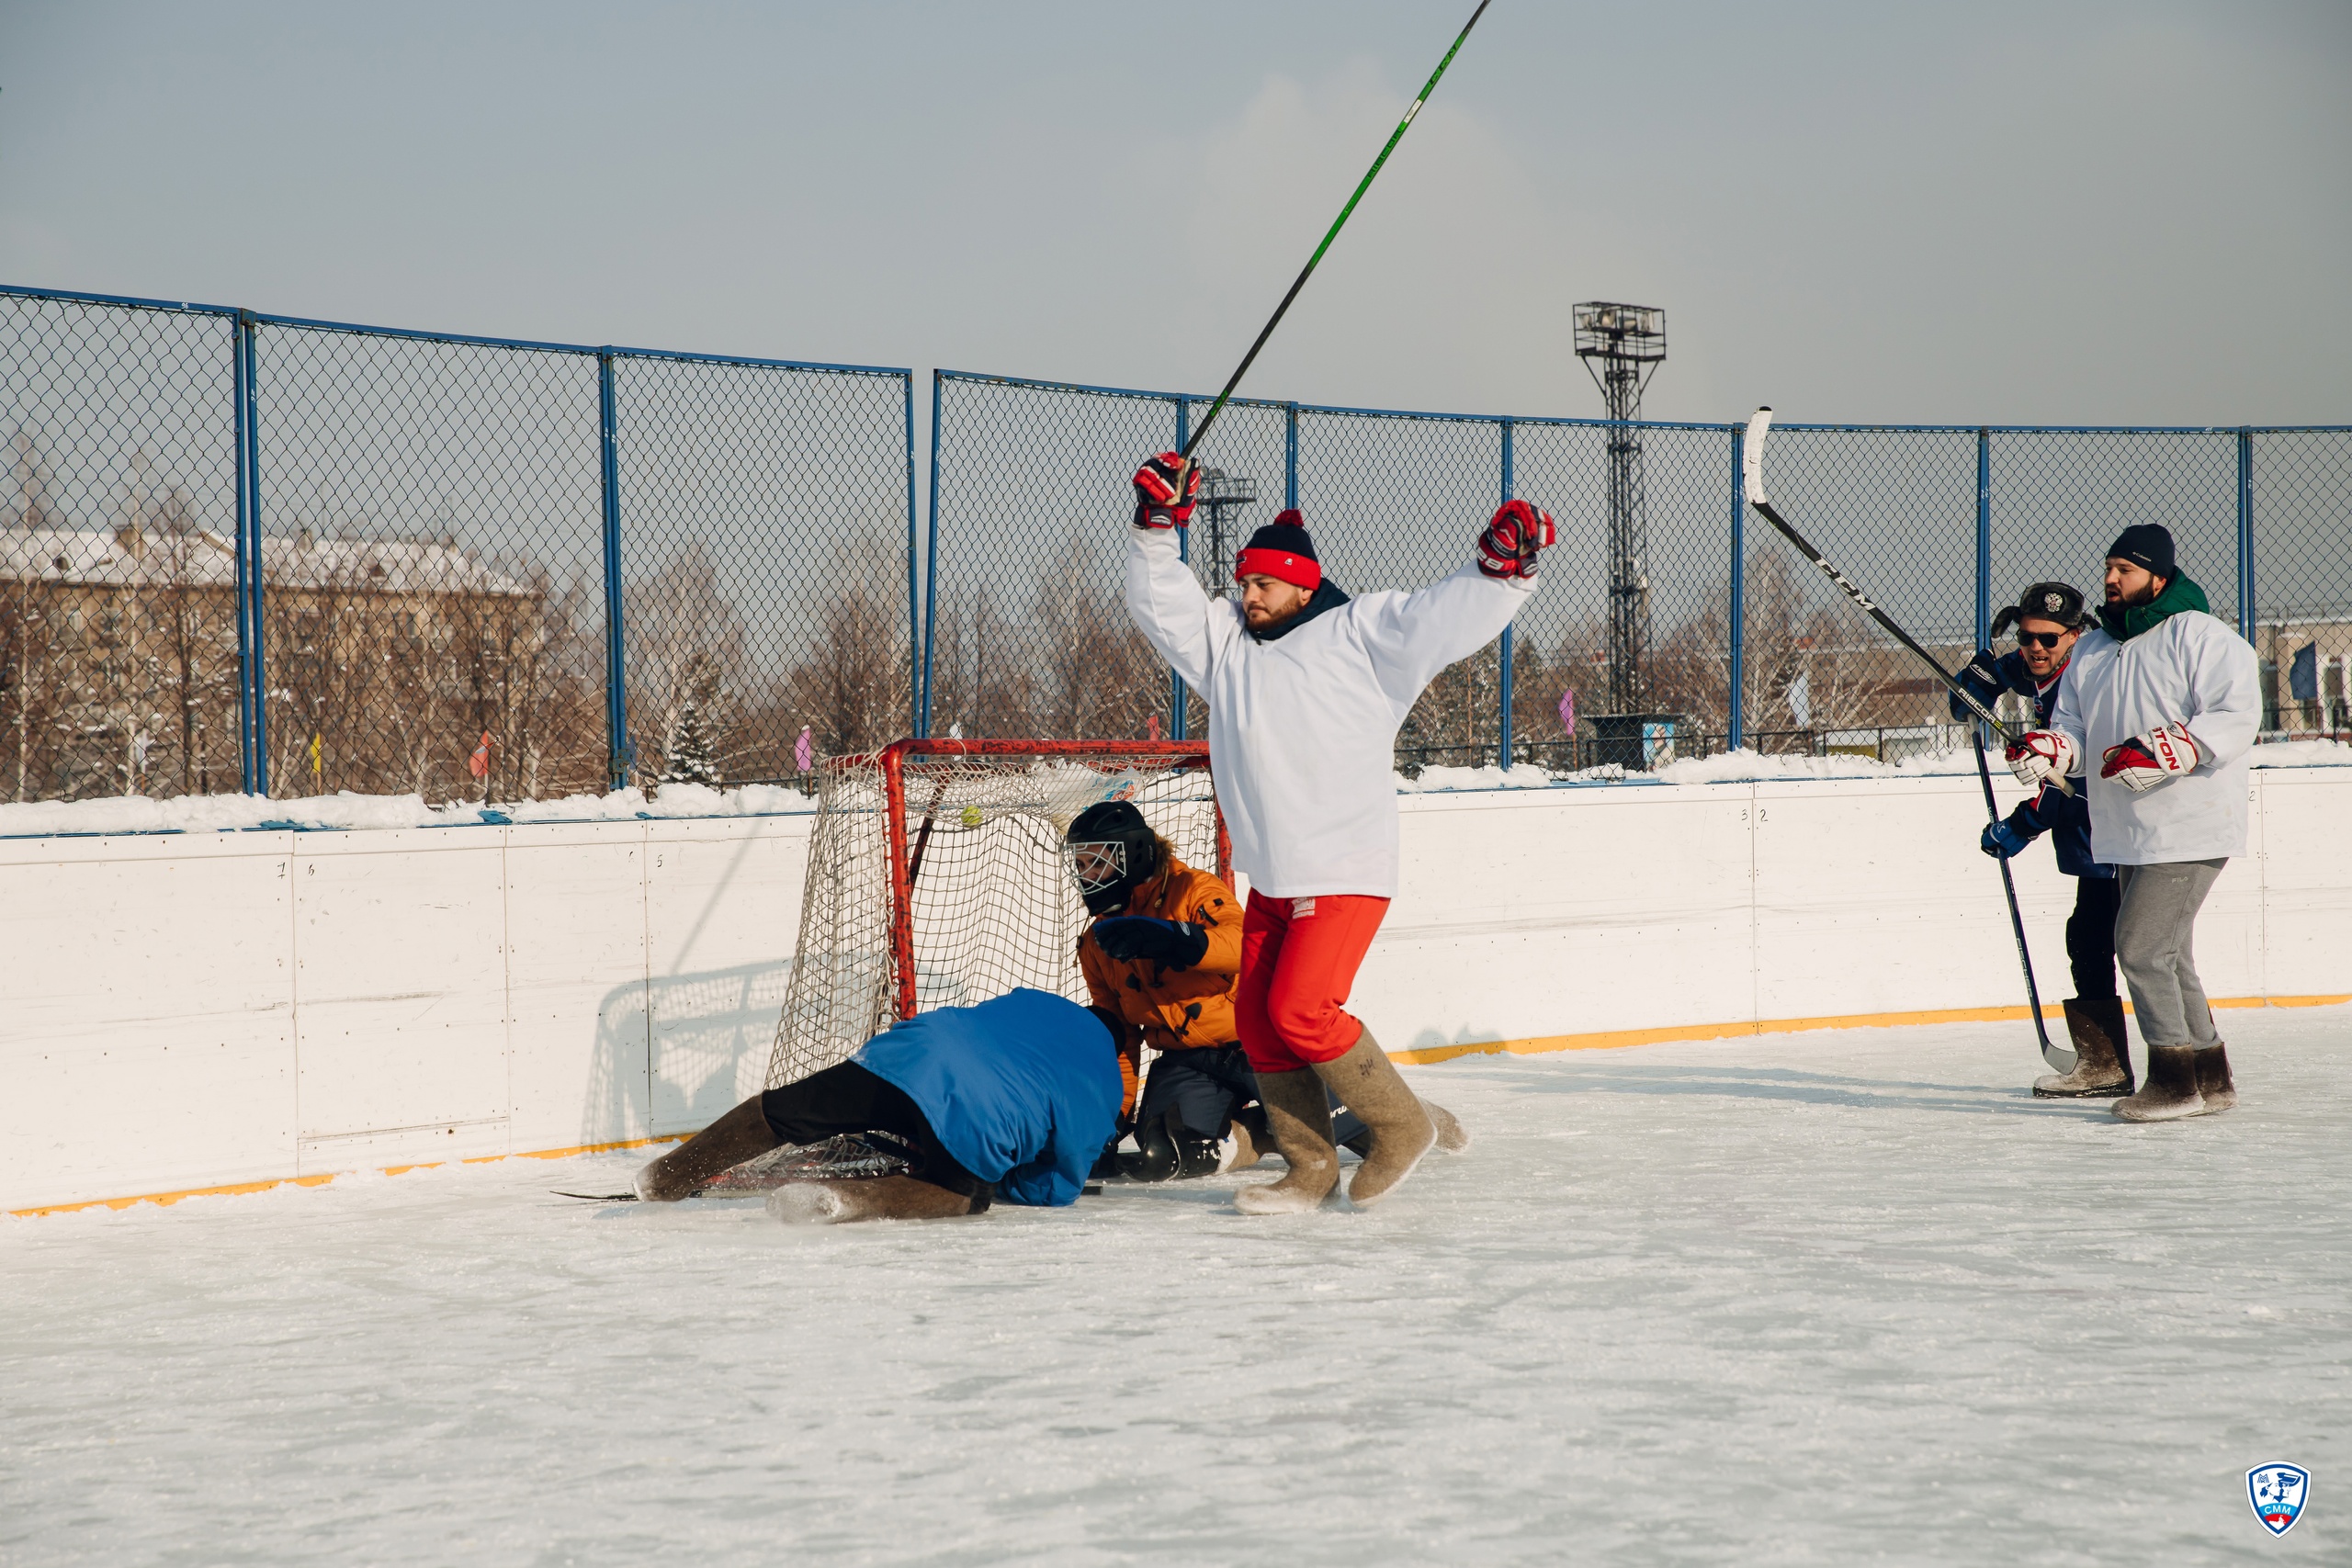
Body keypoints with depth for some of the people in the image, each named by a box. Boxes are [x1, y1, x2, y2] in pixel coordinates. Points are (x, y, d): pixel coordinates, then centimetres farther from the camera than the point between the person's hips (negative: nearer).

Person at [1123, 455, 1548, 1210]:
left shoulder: (1361, 633, -5)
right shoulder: (1226, 641, 11)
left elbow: (1448, 616, -11)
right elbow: (1159, 603, 13)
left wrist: (1501, 567, -25)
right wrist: (1158, 525, 1)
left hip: (1347, 871, -7)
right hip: (1271, 877, 7)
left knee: (1301, 1009, -16)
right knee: (1256, 1016, 5)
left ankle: (1400, 1126, 2)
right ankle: (1310, 1167, 14)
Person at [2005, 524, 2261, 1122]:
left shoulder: (2202, 637, -9)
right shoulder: (2090, 651, 14)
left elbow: (2235, 717, -18)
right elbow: (2075, 730, 13)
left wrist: (2164, 753, -28)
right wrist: (2050, 749, -11)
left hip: (2189, 828, -8)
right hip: (2128, 835, 8)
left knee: (2141, 945, -14)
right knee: (2167, 957, 12)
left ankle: (2175, 1081, -7)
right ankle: (2213, 1080, 22)